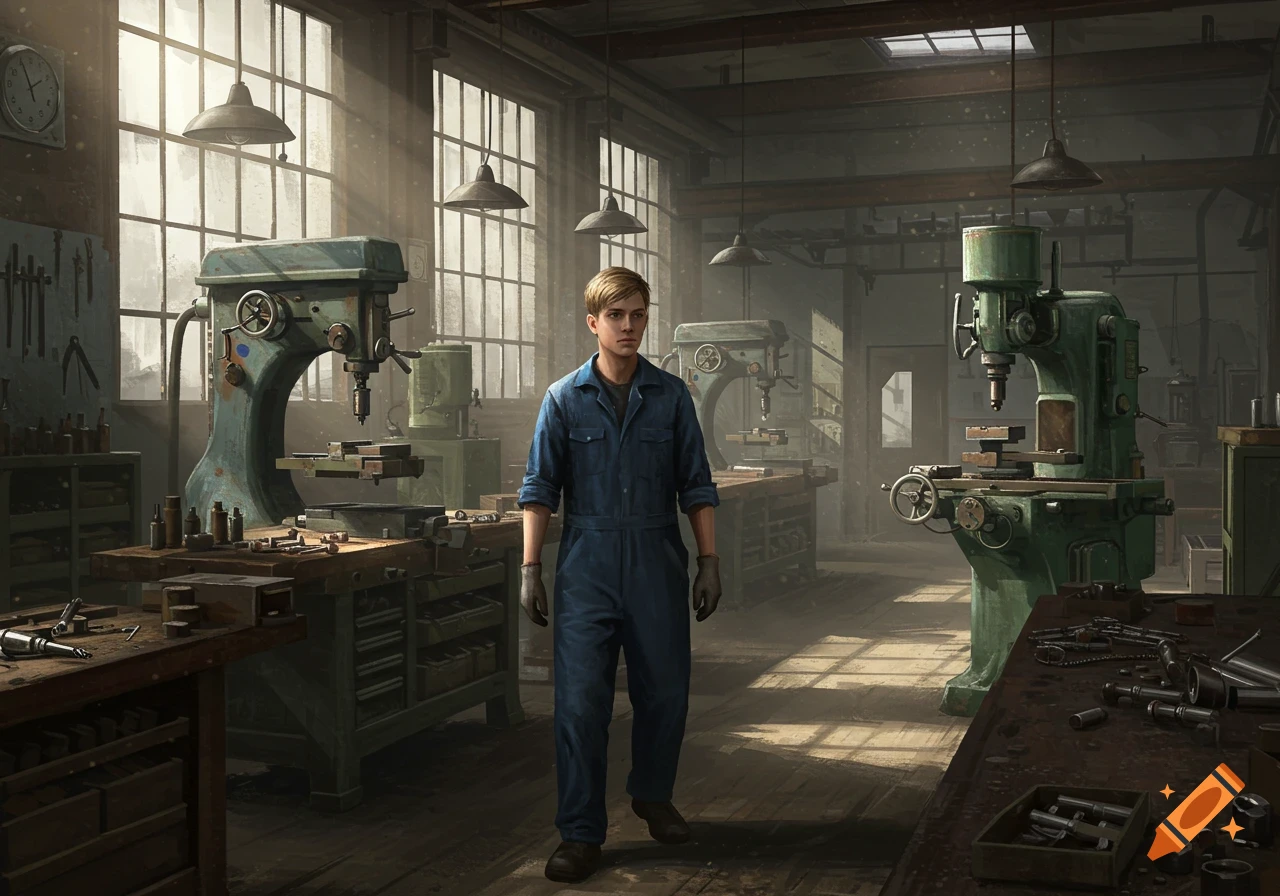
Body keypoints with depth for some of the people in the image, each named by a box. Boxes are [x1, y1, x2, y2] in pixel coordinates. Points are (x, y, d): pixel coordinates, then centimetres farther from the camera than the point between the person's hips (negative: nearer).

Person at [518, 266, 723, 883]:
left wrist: (709, 561, 3)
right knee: (580, 699, -3)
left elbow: (696, 485, 8)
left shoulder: (672, 396, 5)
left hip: (657, 562, 2)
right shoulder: (564, 399, 3)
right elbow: (540, 488, 3)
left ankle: (653, 796, 34)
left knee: (665, 690, 9)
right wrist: (530, 568, -2)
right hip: (587, 564, -1)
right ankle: (581, 833, 8)